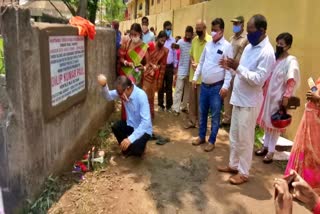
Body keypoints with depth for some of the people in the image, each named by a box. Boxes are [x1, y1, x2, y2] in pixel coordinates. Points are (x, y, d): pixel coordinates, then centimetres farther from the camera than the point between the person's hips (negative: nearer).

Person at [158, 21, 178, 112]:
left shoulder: (173, 40, 5)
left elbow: (175, 54, 8)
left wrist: (175, 66, 7)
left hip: (170, 66, 3)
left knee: (169, 87, 9)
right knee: (161, 86, 7)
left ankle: (168, 105, 18)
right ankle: (161, 105, 18)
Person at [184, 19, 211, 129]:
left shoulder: (210, 40, -11)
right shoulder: (194, 40, 11)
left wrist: (200, 65, -20)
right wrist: (193, 63, -4)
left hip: (203, 76, -6)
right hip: (193, 74, 6)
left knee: (201, 100, 4)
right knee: (192, 99, 11)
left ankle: (200, 121, 18)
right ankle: (191, 120, 22)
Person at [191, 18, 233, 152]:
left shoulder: (227, 46, -9)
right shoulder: (208, 44, 8)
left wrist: (225, 86, -17)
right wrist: (195, 77, 10)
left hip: (217, 87, -5)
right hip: (204, 85, 6)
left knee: (215, 115, 6)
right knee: (202, 113, 15)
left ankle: (212, 141, 19)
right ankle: (201, 136, 31)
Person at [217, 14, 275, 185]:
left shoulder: (267, 52, -17)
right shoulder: (249, 47, 10)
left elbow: (258, 79, -23)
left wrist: (237, 67, -26)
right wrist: (231, 66, -1)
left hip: (249, 102, -9)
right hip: (238, 98, 9)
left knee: (245, 139, 2)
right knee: (234, 135, 17)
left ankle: (243, 172, 17)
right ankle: (233, 164, 32)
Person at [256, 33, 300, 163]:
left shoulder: (291, 61, -13)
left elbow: (292, 82, -15)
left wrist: (286, 97, -18)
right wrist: (263, 90, 8)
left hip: (278, 96, -6)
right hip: (268, 94, 6)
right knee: (266, 121, 14)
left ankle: (271, 151, 14)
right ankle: (265, 146, 28)